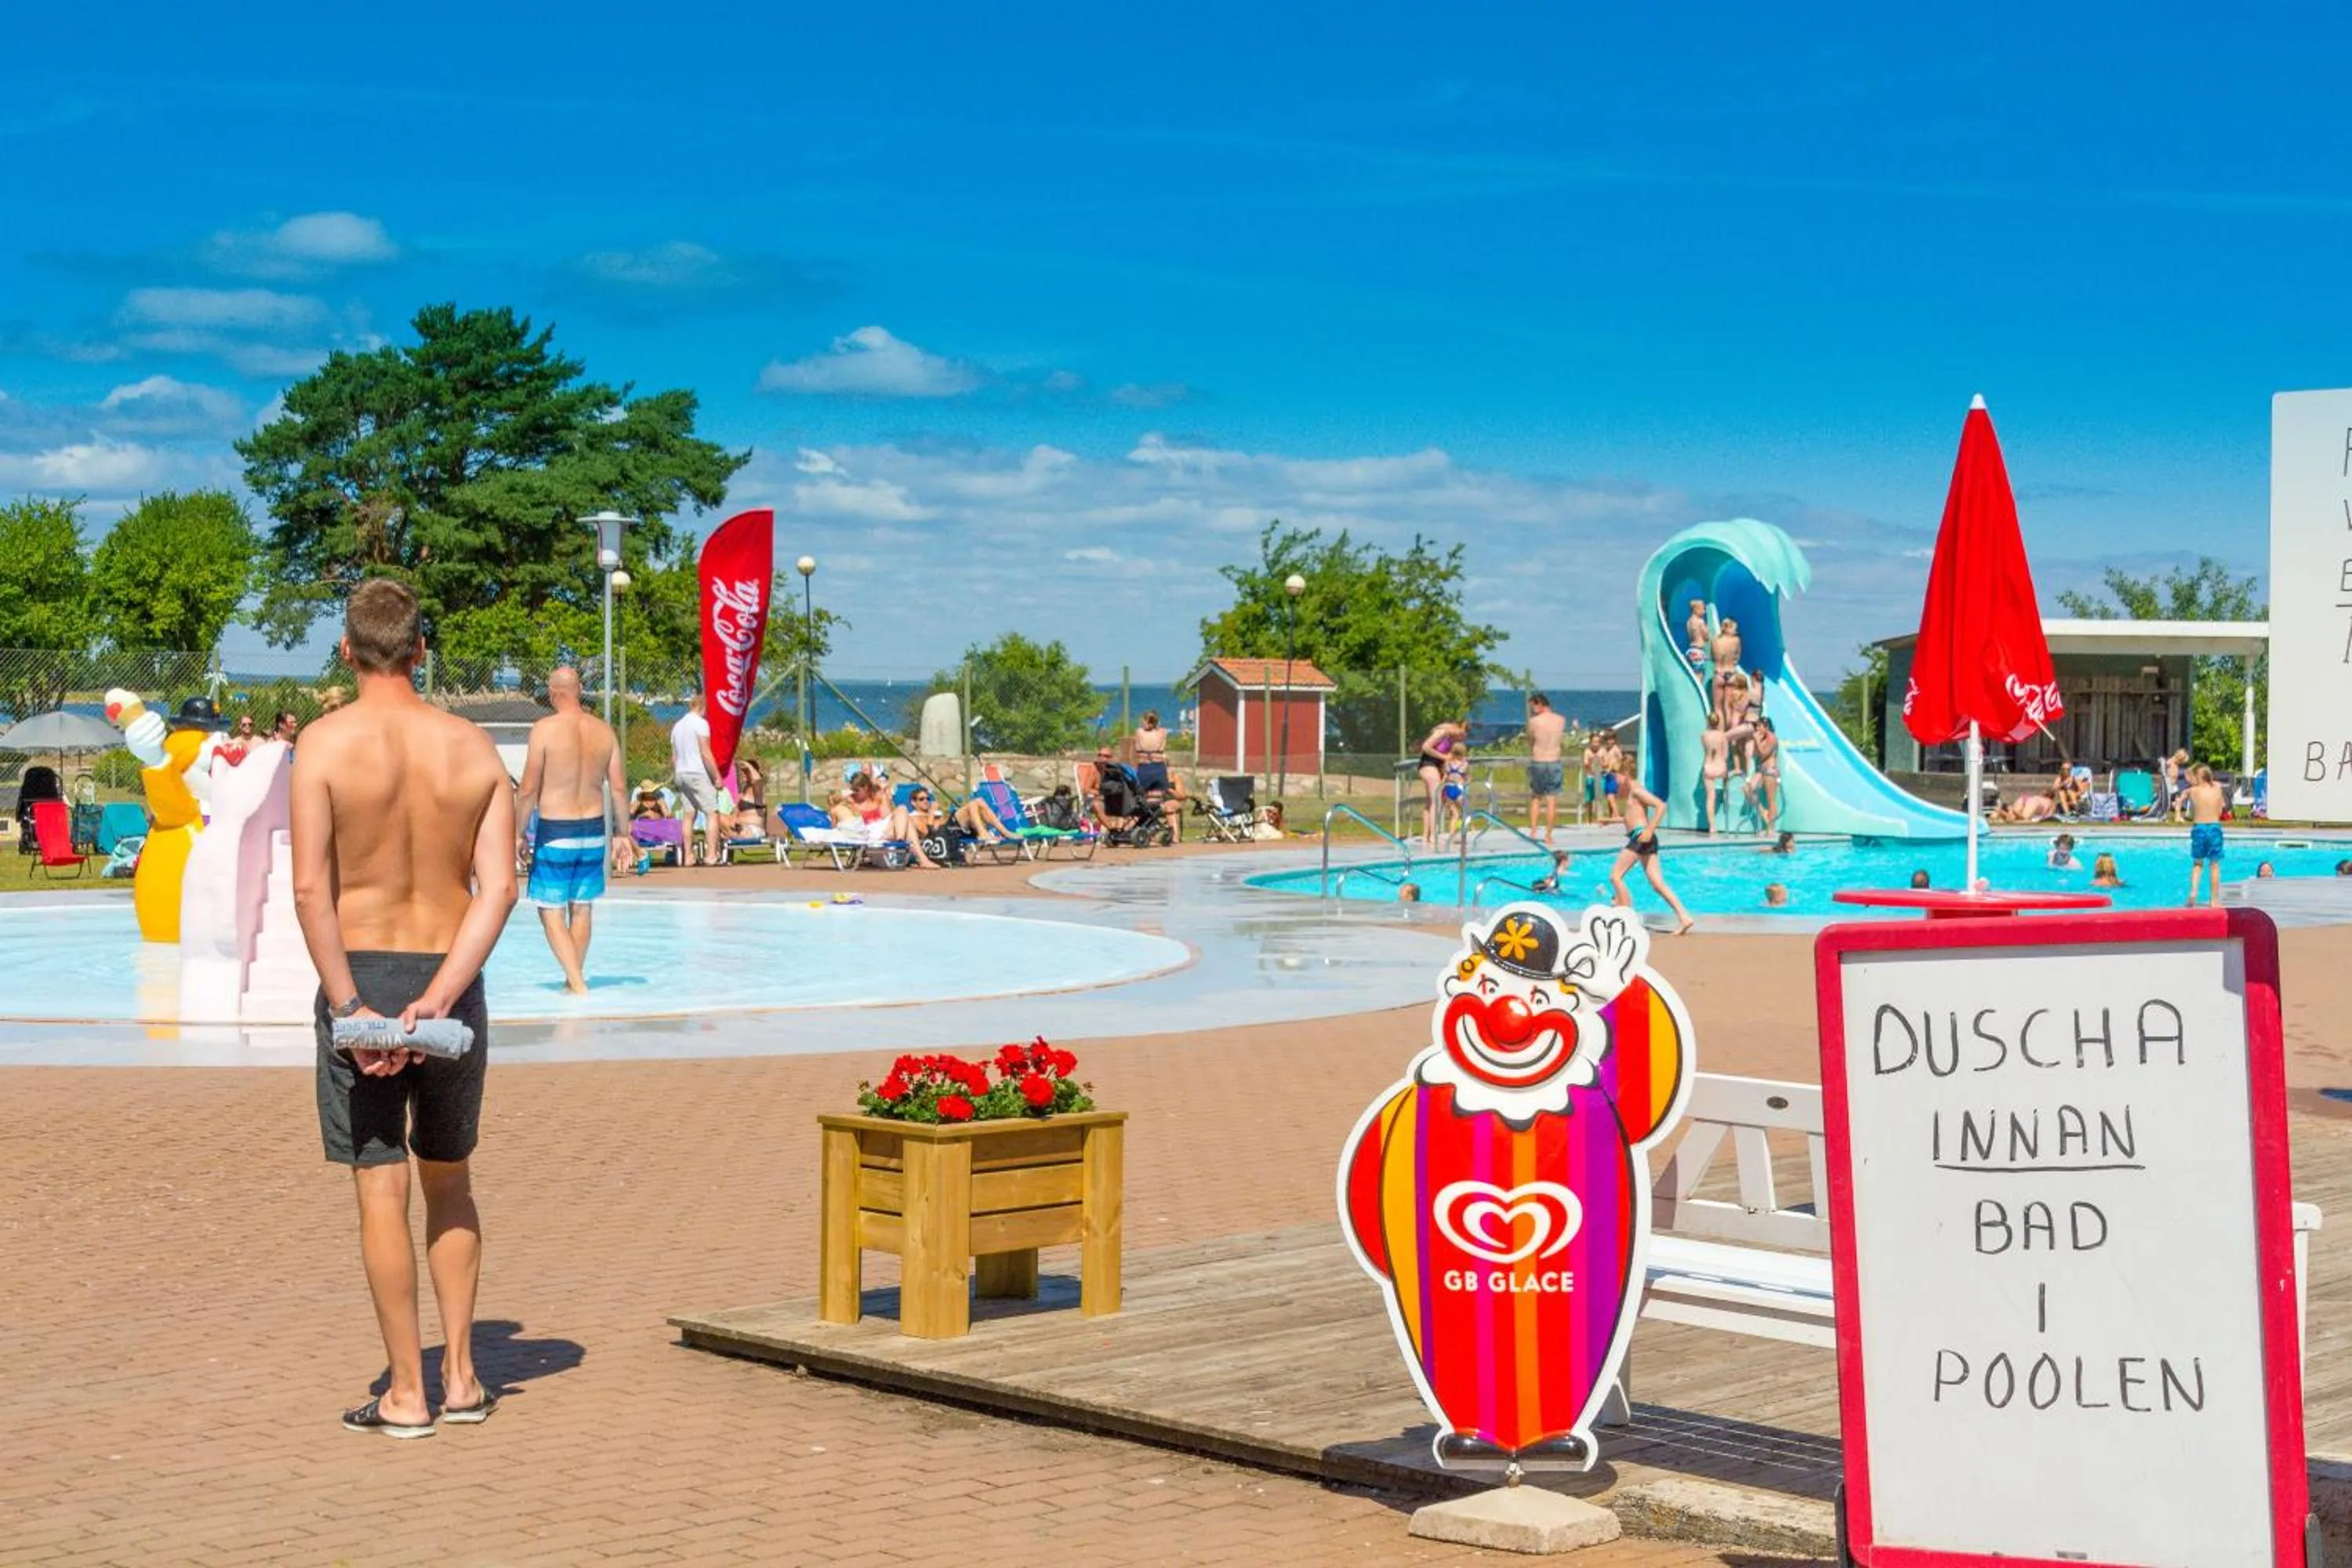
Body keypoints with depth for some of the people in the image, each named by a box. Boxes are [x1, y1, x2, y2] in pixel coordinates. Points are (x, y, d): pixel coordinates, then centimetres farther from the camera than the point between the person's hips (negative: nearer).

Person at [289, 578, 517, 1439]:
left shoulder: (327, 742, -8)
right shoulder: (473, 746, 2)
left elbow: (311, 890, -15)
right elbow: (499, 887, -7)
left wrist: (349, 1006, -13)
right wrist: (438, 999, -11)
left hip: (359, 973, -3)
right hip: (451, 981, 3)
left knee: (381, 1184, 2)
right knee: (449, 1178, 18)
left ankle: (406, 1394, 6)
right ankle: (461, 1376, 19)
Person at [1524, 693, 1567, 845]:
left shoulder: (1534, 721, -11)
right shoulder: (1561, 721, -2)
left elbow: (1530, 740, 1)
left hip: (1537, 763, -1)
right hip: (1555, 762, 1)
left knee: (1535, 798, 15)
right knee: (1552, 801, 4)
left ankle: (1533, 832, 10)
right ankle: (1548, 835, 6)